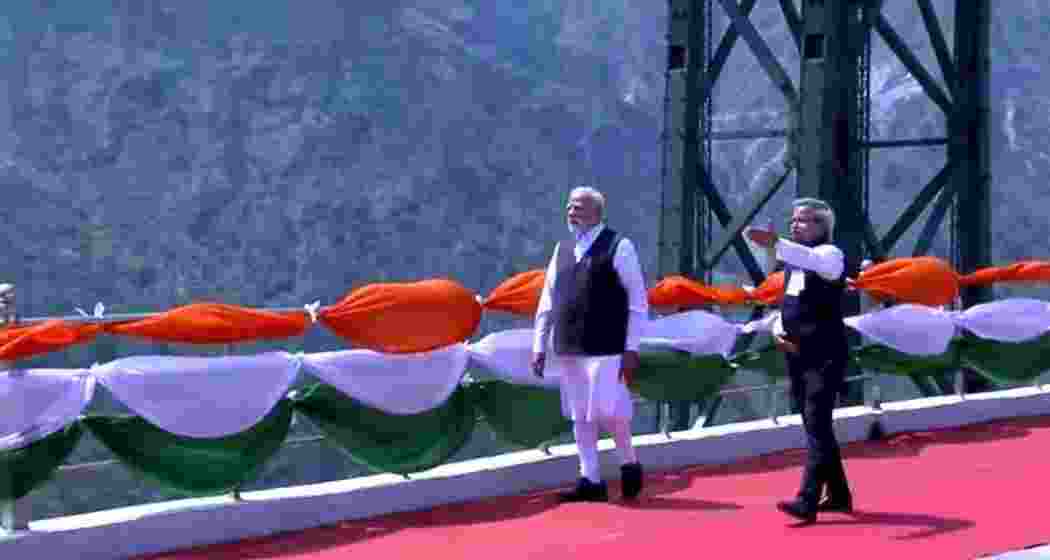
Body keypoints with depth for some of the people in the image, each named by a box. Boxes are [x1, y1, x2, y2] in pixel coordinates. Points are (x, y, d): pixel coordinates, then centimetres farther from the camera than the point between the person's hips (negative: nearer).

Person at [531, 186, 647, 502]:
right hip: (568, 350, 6)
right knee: (579, 416, 8)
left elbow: (638, 301, -5)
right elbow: (547, 301, 16)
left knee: (608, 411, -7)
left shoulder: (618, 247, -4)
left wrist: (631, 348, -10)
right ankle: (591, 481, 15)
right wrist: (539, 346, 10)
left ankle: (629, 464, 18)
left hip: (605, 348, -6)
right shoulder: (562, 250, 13)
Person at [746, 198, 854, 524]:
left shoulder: (830, 254, -9)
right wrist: (778, 331, 2)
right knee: (816, 428, 14)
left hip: (825, 356, -9)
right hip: (797, 356, 9)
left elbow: (812, 260, -34)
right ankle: (839, 495, 26)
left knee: (817, 427, -13)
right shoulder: (792, 261, 16)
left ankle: (807, 502, -18)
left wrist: (775, 244, -48)